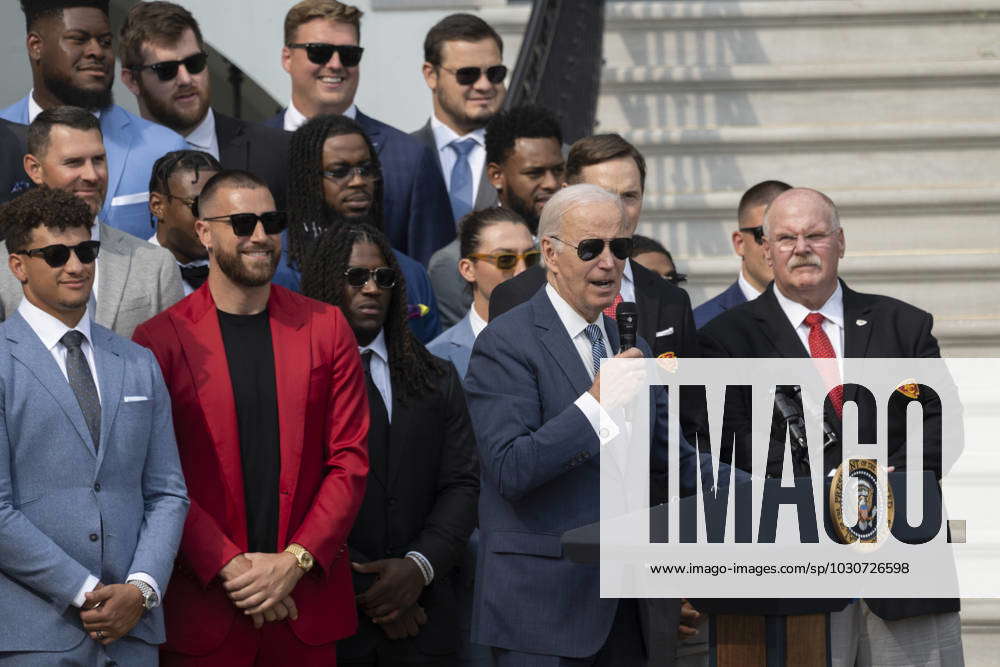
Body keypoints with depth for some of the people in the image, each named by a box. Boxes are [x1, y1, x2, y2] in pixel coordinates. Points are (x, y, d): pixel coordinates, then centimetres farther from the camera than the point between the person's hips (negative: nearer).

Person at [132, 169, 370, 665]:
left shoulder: (326, 327, 7)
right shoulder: (160, 339, -1)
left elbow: (350, 460, 4)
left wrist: (295, 561, -8)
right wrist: (230, 567, -12)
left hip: (306, 601, 2)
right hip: (202, 605, -2)